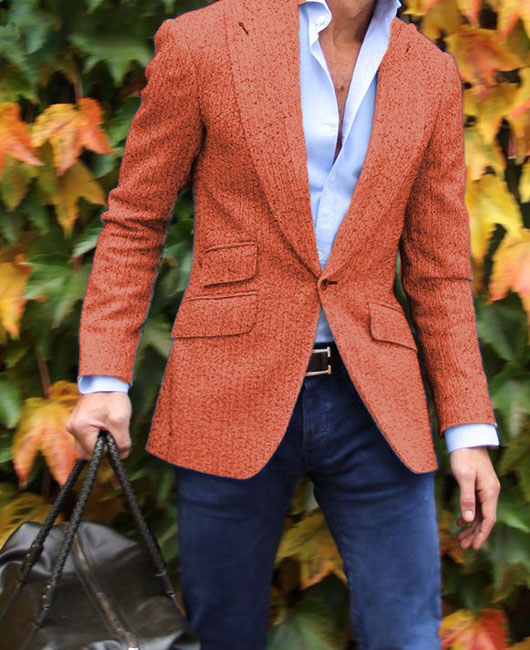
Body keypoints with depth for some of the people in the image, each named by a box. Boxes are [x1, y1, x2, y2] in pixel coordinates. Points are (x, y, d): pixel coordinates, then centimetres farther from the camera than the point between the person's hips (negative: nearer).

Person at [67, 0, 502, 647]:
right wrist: (103, 378, -5)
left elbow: (439, 268, 10)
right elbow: (135, 222, 4)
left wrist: (470, 430, 5)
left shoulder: (431, 74, 8)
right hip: (234, 395, -2)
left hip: (372, 402, 2)